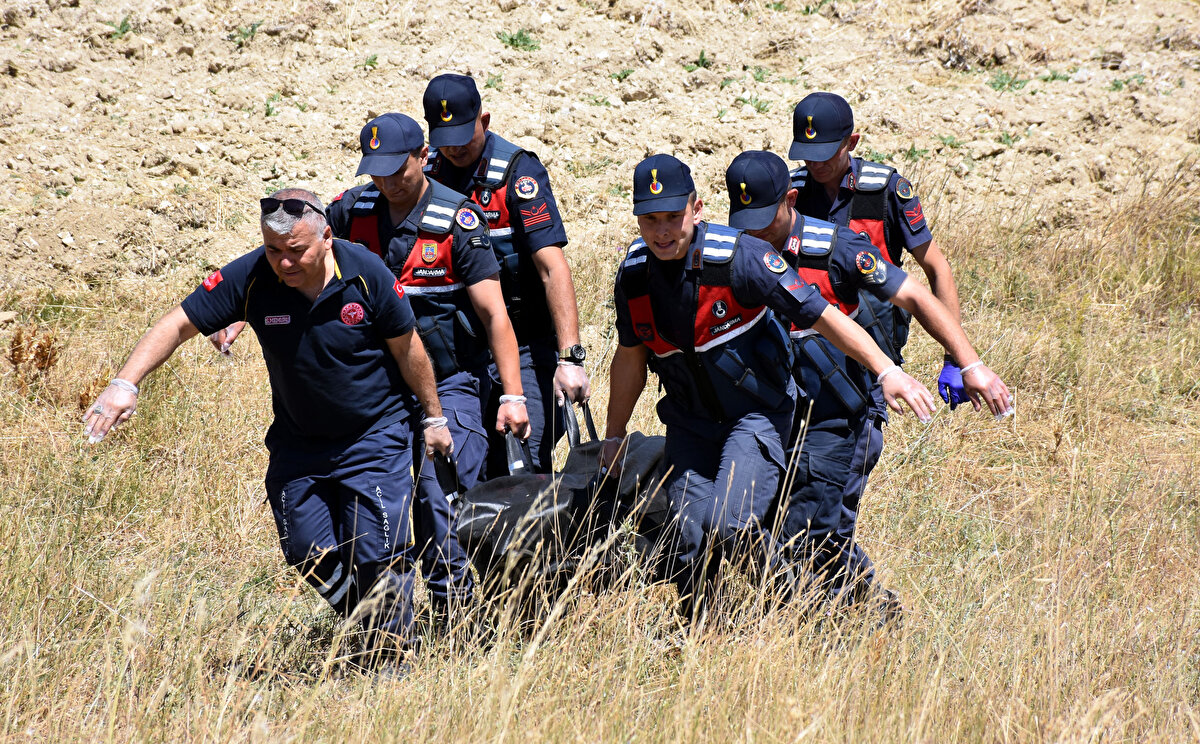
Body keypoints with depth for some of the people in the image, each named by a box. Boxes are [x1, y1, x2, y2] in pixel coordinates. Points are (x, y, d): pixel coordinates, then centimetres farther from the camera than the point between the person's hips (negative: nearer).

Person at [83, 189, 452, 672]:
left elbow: (406, 347, -6)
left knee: (379, 553, -9)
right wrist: (126, 383, -32)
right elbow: (178, 325, -18)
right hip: (297, 443, 3)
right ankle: (368, 624, 30)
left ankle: (391, 656, 9)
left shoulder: (365, 274, -21)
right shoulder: (249, 279, -19)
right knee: (307, 554, 4)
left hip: (374, 436, -3)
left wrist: (433, 417, 4)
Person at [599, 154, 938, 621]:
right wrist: (613, 438, 18)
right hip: (691, 420, 5)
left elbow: (821, 315, -18)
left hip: (757, 412, -5)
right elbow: (630, 357, 11)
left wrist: (886, 371, -23)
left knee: (730, 523, -22)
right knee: (688, 541, -6)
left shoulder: (736, 258, -22)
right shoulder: (634, 272, -6)